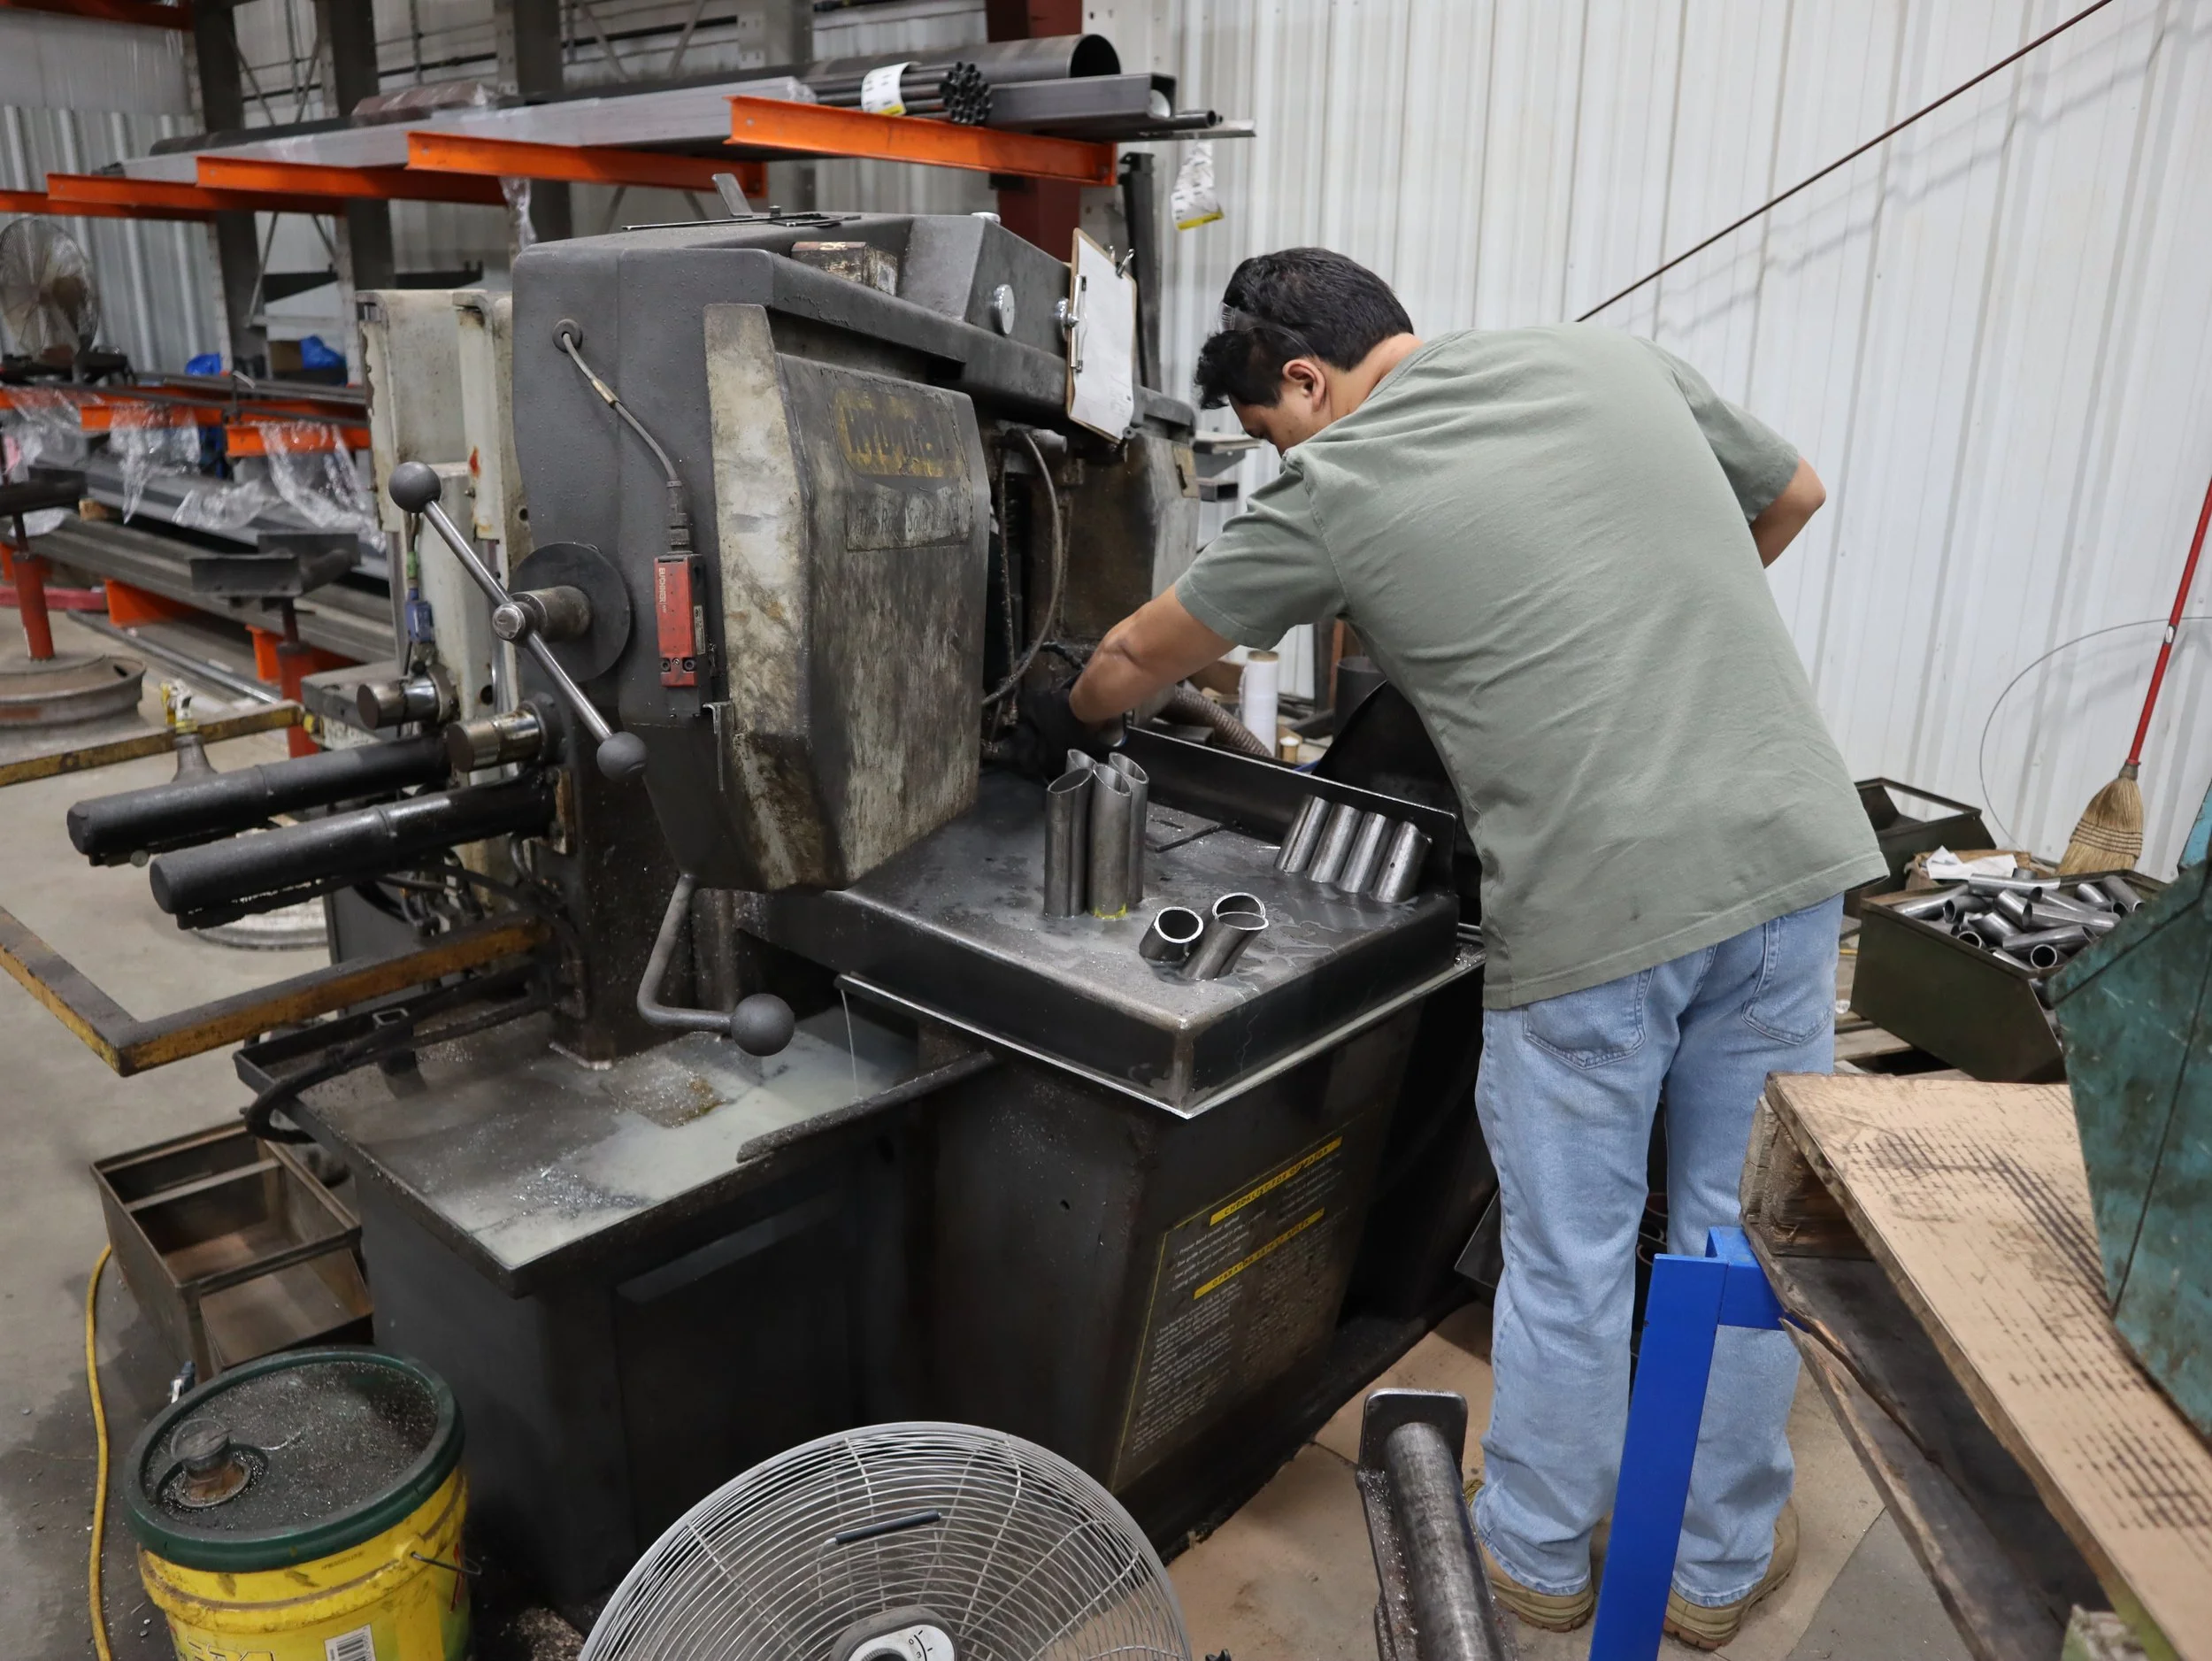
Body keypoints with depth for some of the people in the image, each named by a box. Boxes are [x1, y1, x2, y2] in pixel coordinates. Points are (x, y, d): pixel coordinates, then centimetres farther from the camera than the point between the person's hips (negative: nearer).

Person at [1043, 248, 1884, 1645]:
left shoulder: (1333, 490, -1)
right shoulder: (1624, 361, 11)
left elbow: (1137, 662, 11)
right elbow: (1795, 496, 26)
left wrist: (1071, 719, 33)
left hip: (1593, 905, -5)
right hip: (1789, 850, 5)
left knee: (1569, 1262, 14)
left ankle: (1539, 1556, 37)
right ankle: (1724, 1560, 38)